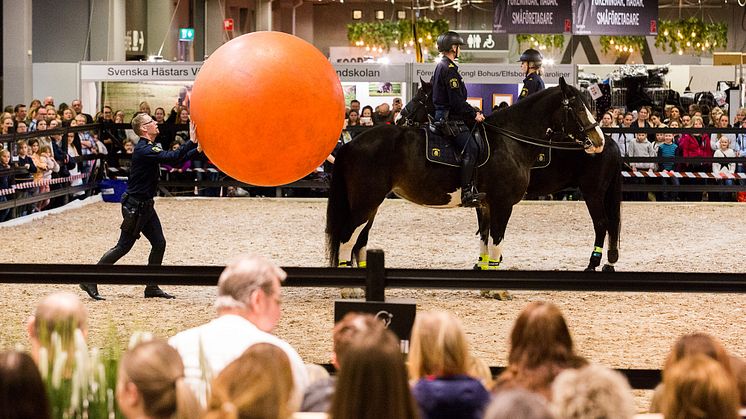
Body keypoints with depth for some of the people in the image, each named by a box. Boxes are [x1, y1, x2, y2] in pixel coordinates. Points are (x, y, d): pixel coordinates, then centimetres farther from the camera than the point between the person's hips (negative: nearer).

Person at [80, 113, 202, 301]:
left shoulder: (149, 148, 11)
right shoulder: (144, 150, -21)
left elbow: (175, 159, 18)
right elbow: (173, 157, -30)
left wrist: (197, 150, 8)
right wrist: (193, 141, -30)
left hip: (145, 205, 10)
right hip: (134, 206, -10)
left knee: (159, 244, 6)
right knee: (124, 246, -5)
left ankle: (152, 287, 13)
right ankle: (90, 281, 2)